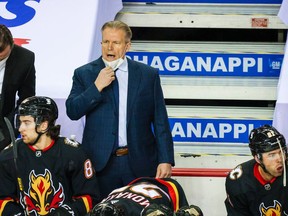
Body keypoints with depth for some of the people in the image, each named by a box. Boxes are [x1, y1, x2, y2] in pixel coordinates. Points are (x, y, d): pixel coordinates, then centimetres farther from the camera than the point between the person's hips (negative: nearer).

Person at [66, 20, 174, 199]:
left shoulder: (148, 75, 4)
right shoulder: (84, 74, 5)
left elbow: (160, 121, 3)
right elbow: (72, 112, -3)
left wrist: (166, 160, -3)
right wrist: (97, 87, -14)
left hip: (140, 163, 0)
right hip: (101, 164, 0)